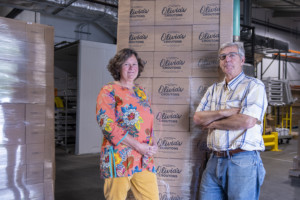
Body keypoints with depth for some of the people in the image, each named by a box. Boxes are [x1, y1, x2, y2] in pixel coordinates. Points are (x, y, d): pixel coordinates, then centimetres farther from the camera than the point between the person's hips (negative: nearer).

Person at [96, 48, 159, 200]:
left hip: (145, 159, 5)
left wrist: (153, 144, 3)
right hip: (119, 158, -5)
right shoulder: (109, 91, -2)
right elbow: (107, 125, -13)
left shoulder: (141, 92, 18)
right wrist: (138, 146, -16)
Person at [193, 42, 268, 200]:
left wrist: (213, 123, -4)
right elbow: (197, 118, 5)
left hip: (242, 162, -5)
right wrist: (224, 112, -11)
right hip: (215, 160, 5)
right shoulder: (214, 89, 15)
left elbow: (247, 121, -17)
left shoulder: (254, 86, -3)